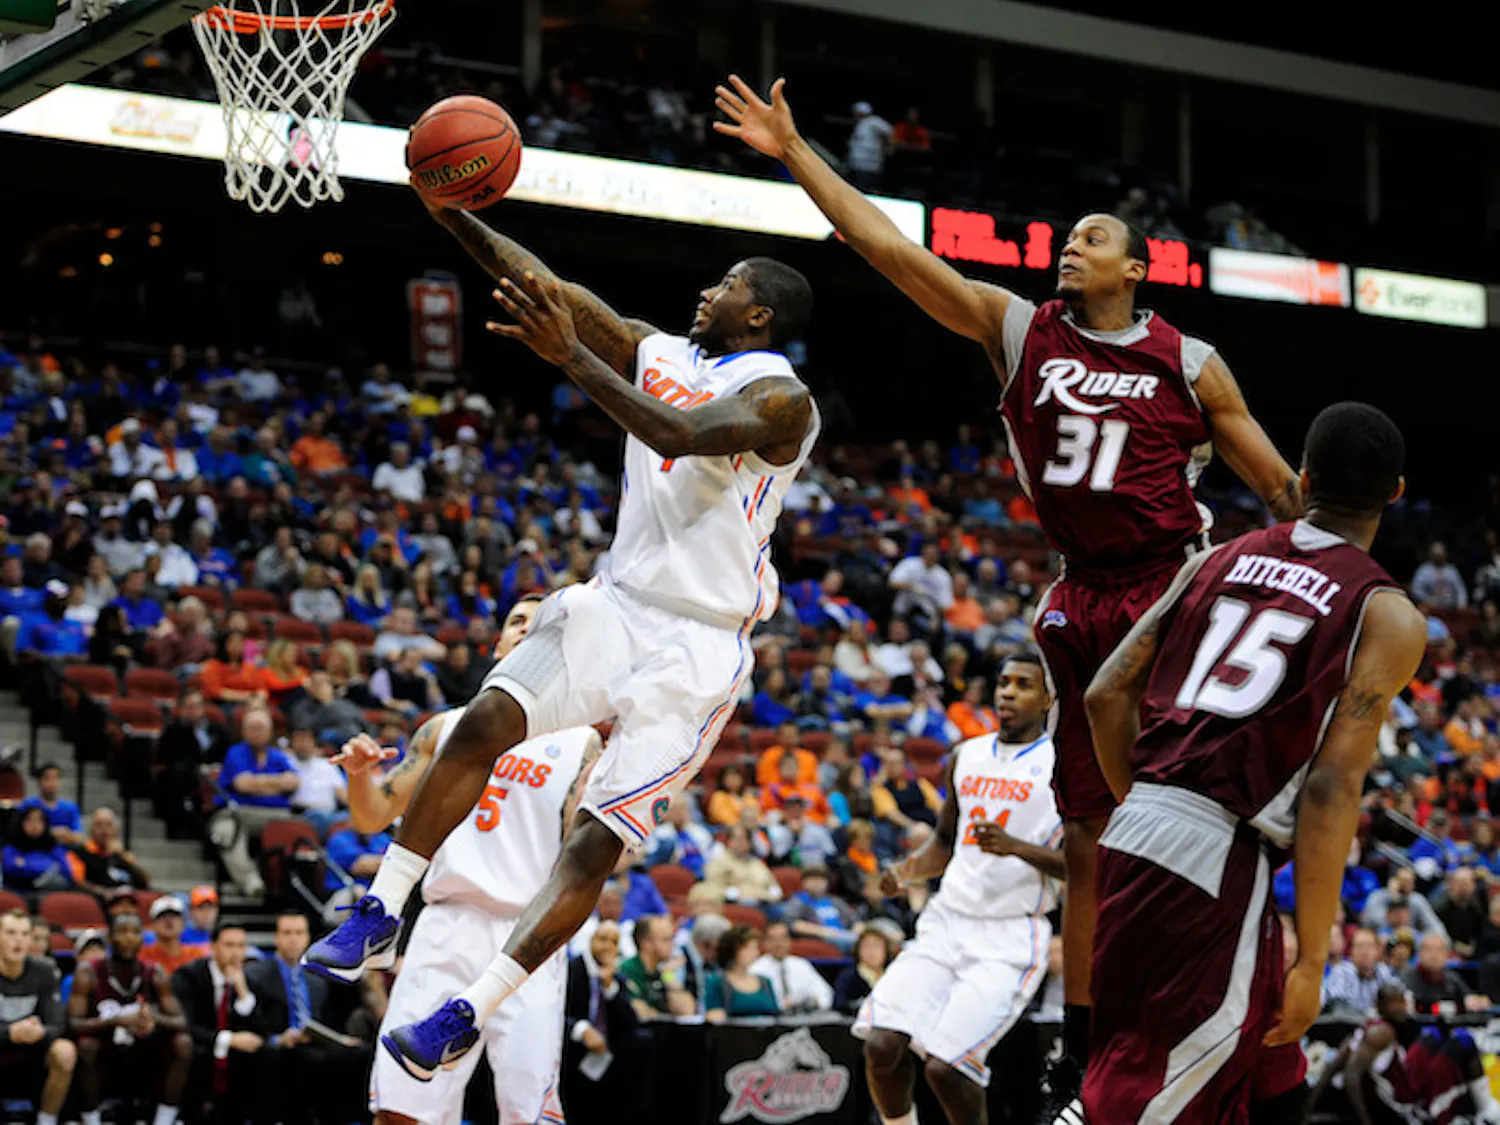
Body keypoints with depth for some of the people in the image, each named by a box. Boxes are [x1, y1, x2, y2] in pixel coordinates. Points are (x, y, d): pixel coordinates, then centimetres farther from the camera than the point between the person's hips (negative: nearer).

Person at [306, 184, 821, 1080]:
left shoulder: (779, 399, -12)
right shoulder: (662, 354, 11)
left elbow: (684, 435, -31)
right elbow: (543, 286, 8)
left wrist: (570, 357, -38)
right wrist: (451, 213, -3)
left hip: (695, 646, -6)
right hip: (615, 604, 6)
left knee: (599, 840, -11)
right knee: (484, 723, -16)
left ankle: (471, 1013, -10)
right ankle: (380, 915, -11)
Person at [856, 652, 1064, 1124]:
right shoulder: (966, 756, 14)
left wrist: (1017, 847, -23)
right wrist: (907, 869, 5)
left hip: (1010, 942, -5)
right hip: (946, 924, 5)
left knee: (944, 1066, -18)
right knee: (882, 1045, -11)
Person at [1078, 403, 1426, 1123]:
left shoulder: (1215, 561, 13)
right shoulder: (1389, 618, -3)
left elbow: (1108, 696, 10)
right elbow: (1331, 787, -11)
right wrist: (1310, 962, -9)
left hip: (1133, 835, 7)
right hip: (1220, 861, -7)